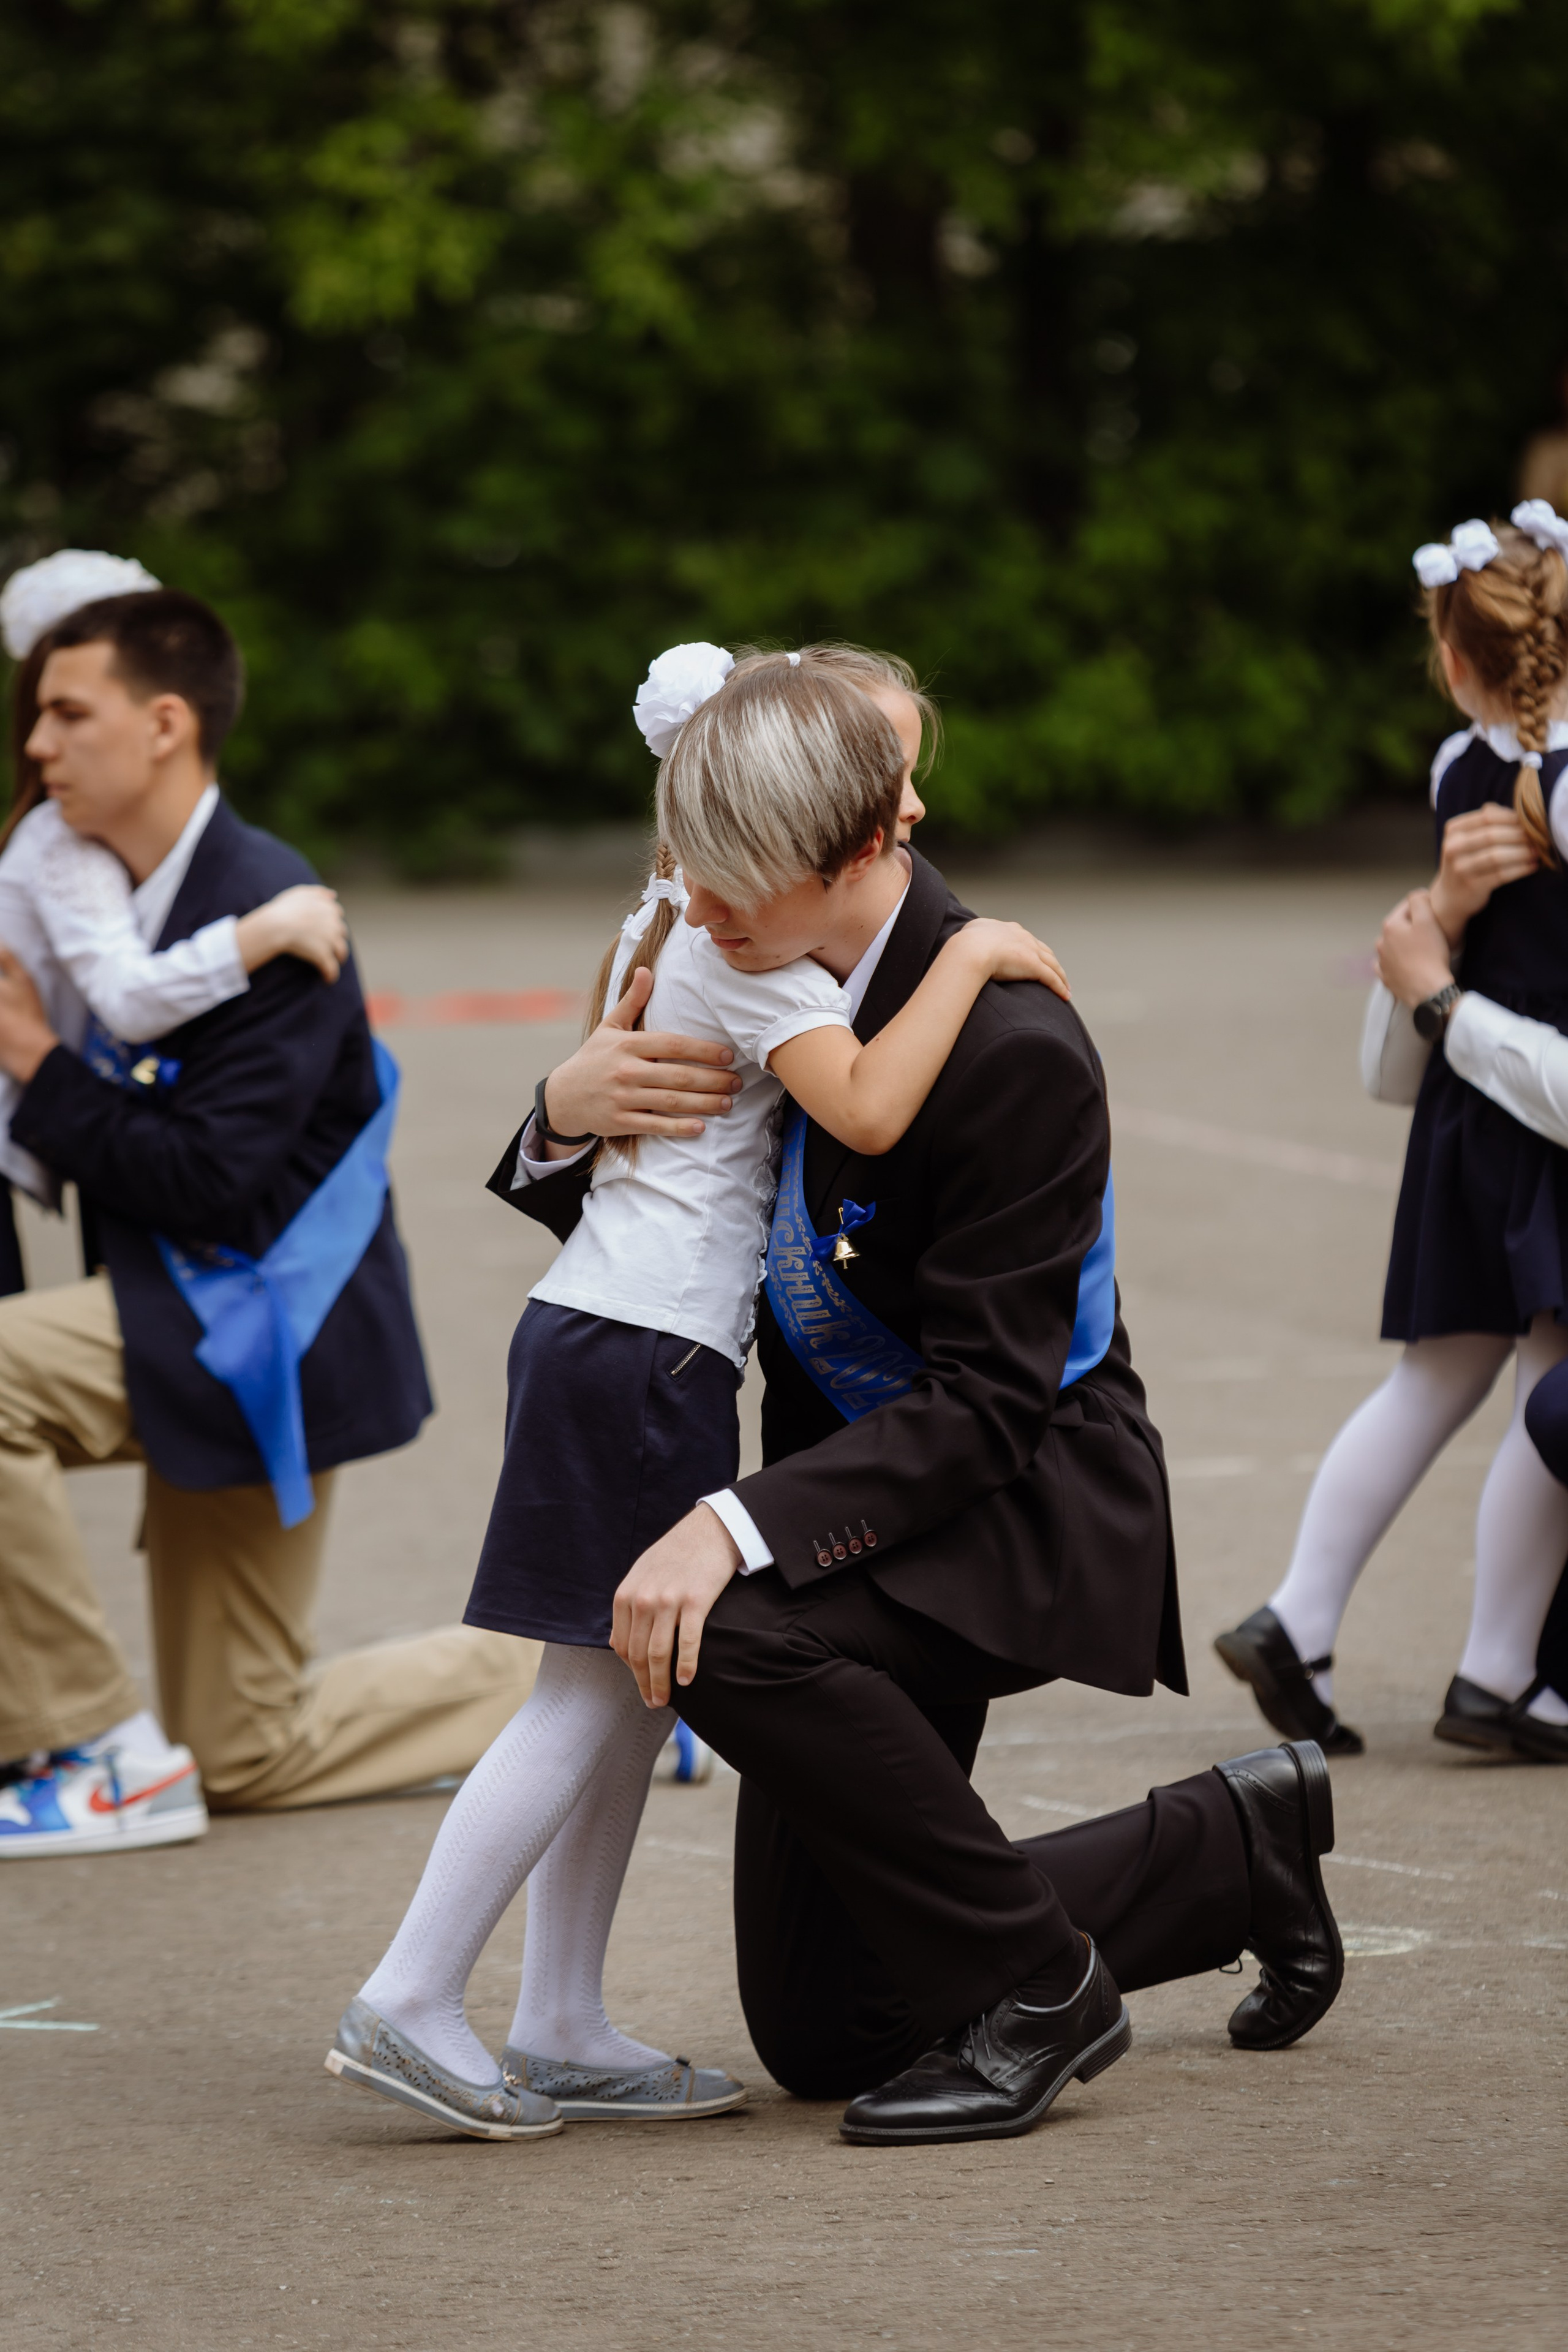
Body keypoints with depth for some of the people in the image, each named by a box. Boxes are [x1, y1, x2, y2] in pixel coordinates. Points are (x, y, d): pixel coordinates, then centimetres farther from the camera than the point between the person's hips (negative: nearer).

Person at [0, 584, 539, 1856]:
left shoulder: (264, 913, -19)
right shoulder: (136, 893, 9)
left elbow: (214, 1190, -24)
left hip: (266, 1322, -10)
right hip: (204, 1319, 10)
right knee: (251, 1754, 13)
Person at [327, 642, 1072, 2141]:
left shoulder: (679, 912, 15)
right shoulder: (754, 950, -13)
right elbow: (868, 1109, -26)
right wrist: (970, 956, -17)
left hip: (600, 1336, 10)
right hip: (642, 1353, -10)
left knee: (630, 1695, 11)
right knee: (592, 1695, -7)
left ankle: (561, 2029, 12)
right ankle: (409, 2002, -8)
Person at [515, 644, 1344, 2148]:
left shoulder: (1016, 1051, -25)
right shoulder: (767, 979, -2)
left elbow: (984, 1401, -26)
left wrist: (739, 1526, -36)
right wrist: (568, 1117, -14)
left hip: (1027, 1505, -8)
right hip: (858, 1479, 8)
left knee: (739, 1637, -37)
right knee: (821, 2039, 8)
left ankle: (1037, 1984, -17)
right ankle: (1236, 1849, 29)